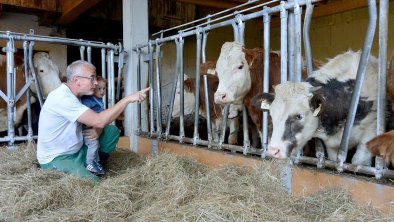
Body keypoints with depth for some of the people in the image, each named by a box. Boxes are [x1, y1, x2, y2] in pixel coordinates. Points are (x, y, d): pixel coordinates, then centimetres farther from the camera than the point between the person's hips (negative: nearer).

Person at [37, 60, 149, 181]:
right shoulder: (62, 98, -25)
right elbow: (99, 121, -32)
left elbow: (96, 121, 9)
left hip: (77, 151, 9)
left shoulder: (75, 95, 4)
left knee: (112, 131, 1)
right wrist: (127, 99, -29)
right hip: (56, 159, -9)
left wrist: (98, 129, -15)